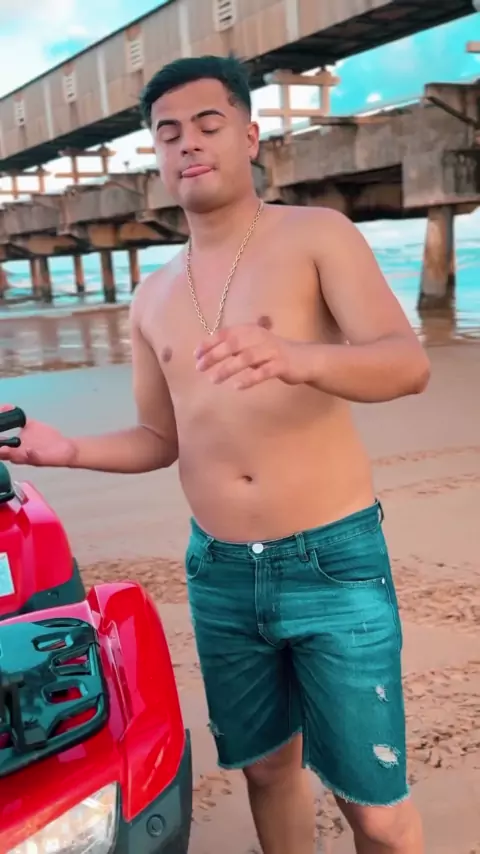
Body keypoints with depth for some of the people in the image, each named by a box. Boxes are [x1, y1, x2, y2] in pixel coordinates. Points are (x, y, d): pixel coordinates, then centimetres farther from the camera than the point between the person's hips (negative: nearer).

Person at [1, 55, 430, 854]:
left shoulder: (318, 236, -5)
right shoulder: (154, 298, 11)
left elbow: (409, 363, -19)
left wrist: (298, 358, -39)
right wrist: (70, 449, -2)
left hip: (334, 562, -4)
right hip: (219, 574, 5)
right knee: (266, 766, 20)